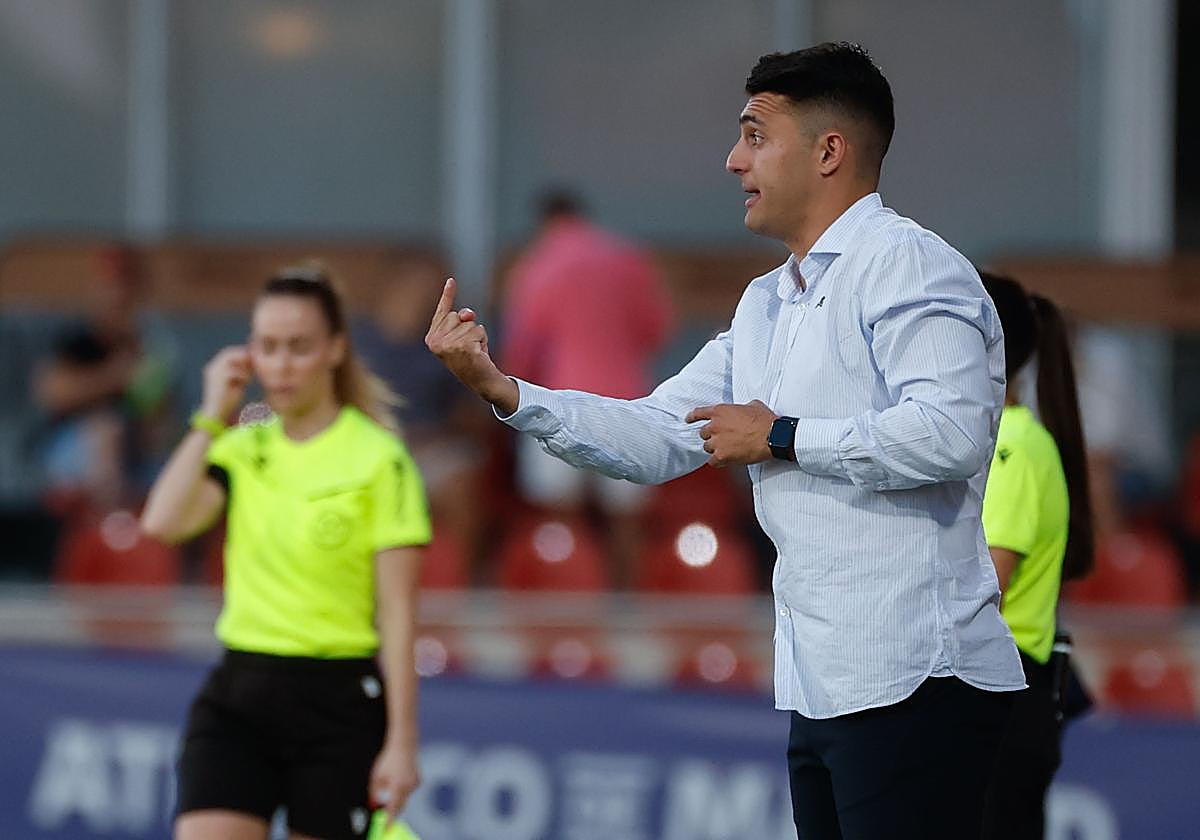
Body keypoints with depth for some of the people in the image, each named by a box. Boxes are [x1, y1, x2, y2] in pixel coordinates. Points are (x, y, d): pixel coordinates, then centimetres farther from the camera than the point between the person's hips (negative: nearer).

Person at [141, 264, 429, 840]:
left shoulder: (379, 458, -5)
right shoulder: (240, 451, 9)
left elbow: (397, 611, -7)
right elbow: (163, 522, -10)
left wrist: (401, 740, -11)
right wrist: (212, 416, -5)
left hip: (338, 704, -3)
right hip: (238, 692, 3)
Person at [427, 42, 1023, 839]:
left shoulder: (906, 264, -8)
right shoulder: (765, 305, 22)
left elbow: (949, 430, -22)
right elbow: (657, 438, 20)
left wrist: (782, 438, -11)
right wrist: (500, 390, 8)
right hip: (824, 686, 9)